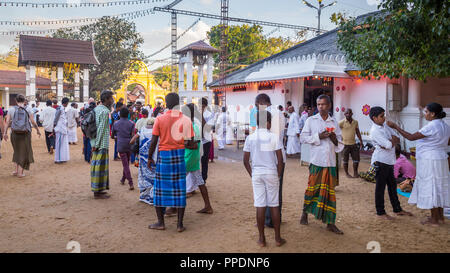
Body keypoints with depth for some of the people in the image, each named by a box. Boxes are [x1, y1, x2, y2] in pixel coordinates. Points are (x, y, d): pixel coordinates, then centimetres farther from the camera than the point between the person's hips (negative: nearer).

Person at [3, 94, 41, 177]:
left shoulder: (11, 109, 0)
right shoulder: (28, 110, -3)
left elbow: (7, 122, -3)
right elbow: (33, 122, -5)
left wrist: (5, 133, 1)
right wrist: (38, 131, 9)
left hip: (15, 134, 2)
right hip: (25, 134, -2)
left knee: (17, 151, 20)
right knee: (24, 152, 9)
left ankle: (17, 170, 18)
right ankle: (20, 172, 9)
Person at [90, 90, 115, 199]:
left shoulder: (96, 109, 13)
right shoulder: (104, 111, -16)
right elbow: (101, 129, -19)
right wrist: (97, 144, -18)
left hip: (96, 143, 10)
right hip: (102, 144, -10)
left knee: (97, 165, 15)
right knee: (101, 166, -2)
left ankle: (97, 189, 25)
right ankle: (98, 192, 5)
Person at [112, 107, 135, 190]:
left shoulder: (116, 123, 3)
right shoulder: (131, 124, 1)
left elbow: (112, 136, 13)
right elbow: (133, 136, -9)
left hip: (121, 146, -2)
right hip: (129, 146, 2)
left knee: (125, 165, -4)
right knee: (127, 163, 19)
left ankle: (131, 183, -13)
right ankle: (123, 179, 34)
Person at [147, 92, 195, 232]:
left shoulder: (160, 119, -5)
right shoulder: (186, 120, -2)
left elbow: (153, 141, -5)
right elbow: (190, 143, -3)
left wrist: (150, 158, 7)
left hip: (164, 155, -1)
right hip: (180, 154, 1)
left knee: (160, 189, 10)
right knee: (180, 189, 7)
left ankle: (161, 222, 17)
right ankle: (180, 224, 10)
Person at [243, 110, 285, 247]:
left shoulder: (250, 138, 0)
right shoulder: (274, 137, -7)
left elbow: (246, 161, 1)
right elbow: (280, 160, -7)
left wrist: (252, 174, 11)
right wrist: (278, 174, 4)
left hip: (256, 174, 2)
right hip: (271, 173, -1)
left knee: (260, 206, 5)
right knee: (274, 205, 8)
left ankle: (262, 239, 14)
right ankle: (277, 238, 17)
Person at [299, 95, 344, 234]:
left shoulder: (334, 122, 12)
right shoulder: (311, 120, 4)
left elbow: (340, 141, 17)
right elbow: (303, 138, -3)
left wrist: (335, 139, -5)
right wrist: (318, 136, -13)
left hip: (330, 162, 2)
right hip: (316, 161, -2)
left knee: (329, 191, 4)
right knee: (312, 188, 4)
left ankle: (330, 223, 10)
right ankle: (305, 213, 28)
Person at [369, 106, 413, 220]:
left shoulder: (385, 126, 10)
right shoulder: (375, 131, -17)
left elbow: (397, 139, 7)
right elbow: (389, 145, -23)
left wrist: (390, 142, -13)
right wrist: (393, 140, -3)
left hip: (389, 160, 9)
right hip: (381, 161, -9)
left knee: (392, 185, 17)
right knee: (380, 187, 1)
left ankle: (397, 209, 30)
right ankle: (380, 212, 11)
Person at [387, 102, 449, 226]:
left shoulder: (431, 127, -21)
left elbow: (411, 137, -20)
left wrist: (396, 127, -14)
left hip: (430, 161, -9)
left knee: (430, 188, -1)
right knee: (439, 187, 15)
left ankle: (434, 220, 8)